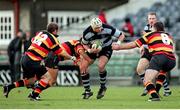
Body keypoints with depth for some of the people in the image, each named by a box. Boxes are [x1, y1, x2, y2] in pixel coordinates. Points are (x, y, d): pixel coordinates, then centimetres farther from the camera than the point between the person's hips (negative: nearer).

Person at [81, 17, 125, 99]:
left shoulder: (107, 29, -29)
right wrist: (89, 50, -22)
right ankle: (87, 91, 8)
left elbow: (121, 35, -16)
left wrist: (118, 42, -36)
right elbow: (84, 44, -2)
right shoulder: (86, 33, -23)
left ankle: (103, 87, -2)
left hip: (106, 49, -3)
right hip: (93, 49, 3)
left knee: (101, 66, -28)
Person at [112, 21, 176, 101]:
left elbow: (134, 44, 17)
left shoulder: (151, 34, 18)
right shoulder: (169, 37, 31)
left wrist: (119, 47, 26)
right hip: (172, 59, 5)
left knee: (147, 81, -7)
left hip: (159, 56, -5)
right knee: (162, 71, 38)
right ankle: (156, 92, 24)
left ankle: (155, 96, -33)